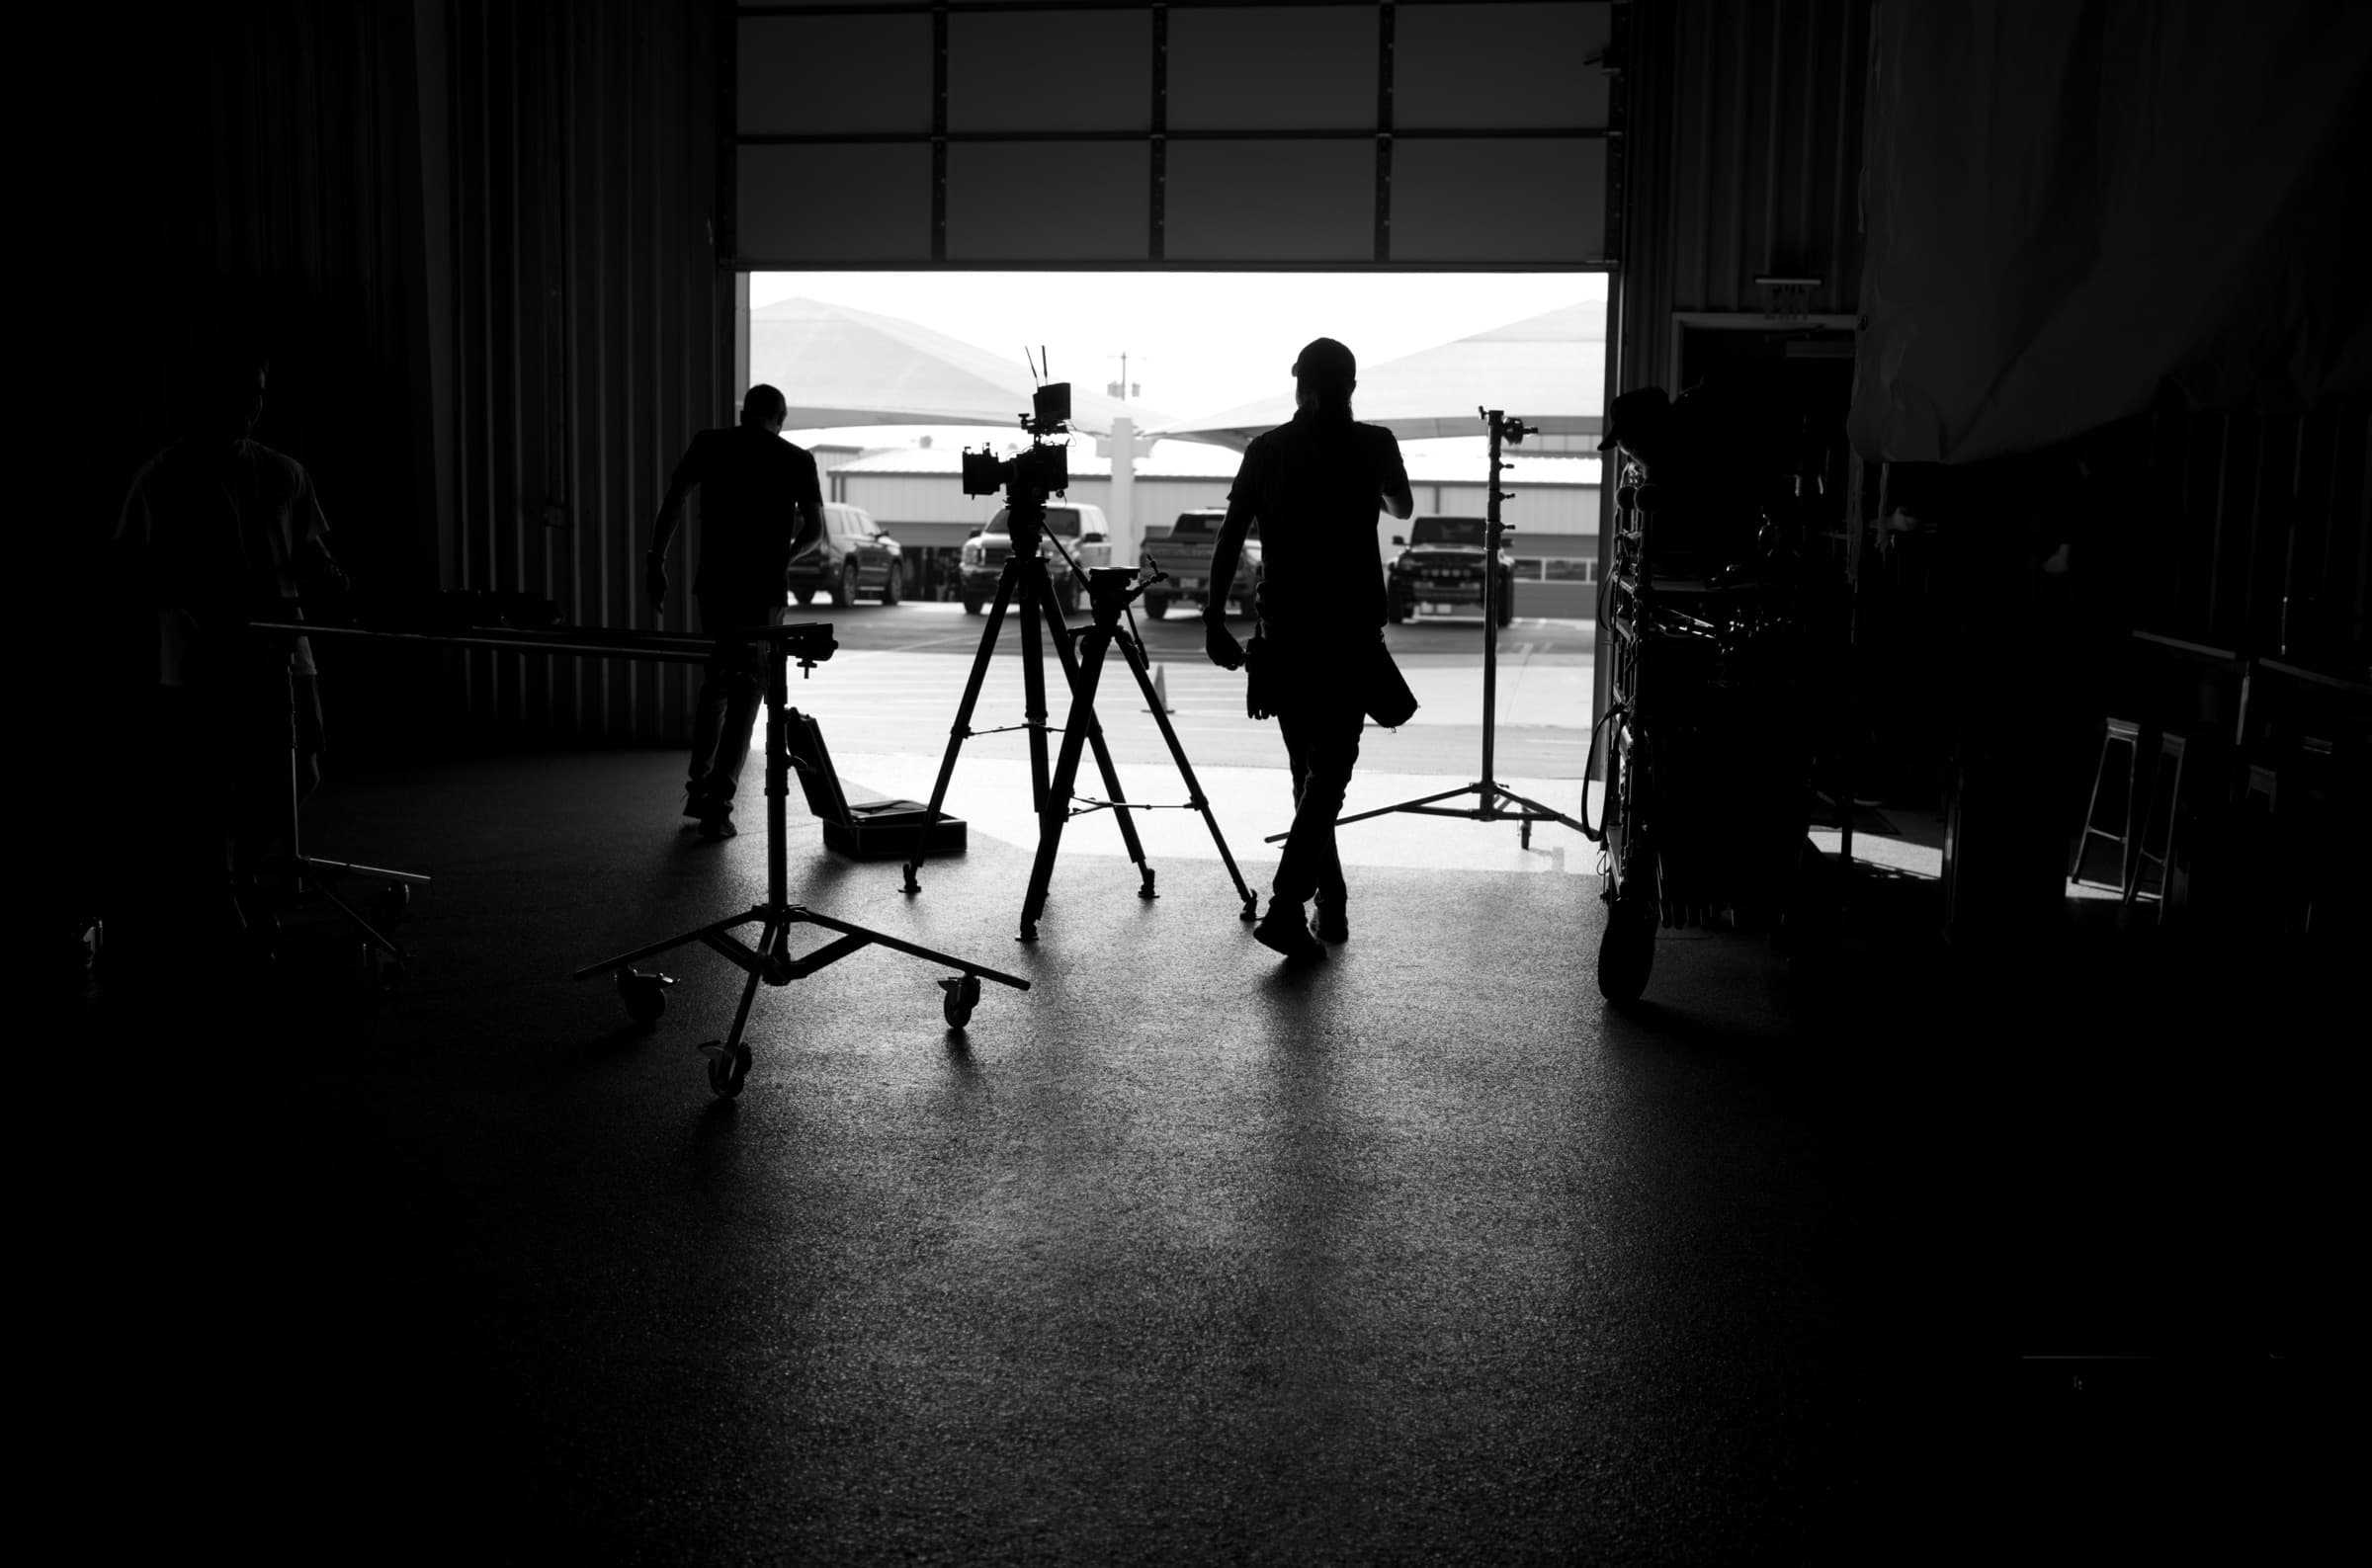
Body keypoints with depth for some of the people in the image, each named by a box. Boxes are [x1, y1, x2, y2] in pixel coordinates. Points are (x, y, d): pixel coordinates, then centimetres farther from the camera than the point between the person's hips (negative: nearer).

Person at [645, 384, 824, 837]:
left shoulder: (710, 444, 6)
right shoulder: (798, 459, 5)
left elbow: (673, 501, -4)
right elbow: (814, 531, 3)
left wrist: (656, 560, -1)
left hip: (714, 582, 2)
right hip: (764, 589, -2)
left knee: (716, 680, 20)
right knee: (746, 690, 4)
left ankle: (699, 788, 21)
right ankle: (718, 803, -4)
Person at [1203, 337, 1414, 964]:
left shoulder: (1266, 449, 2)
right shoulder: (1373, 444, 1)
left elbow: (1229, 537, -3)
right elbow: (1403, 509, 20)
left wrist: (1215, 618, 2)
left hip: (1284, 630, 2)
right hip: (1349, 630, -2)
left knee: (1307, 766, 14)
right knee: (1331, 766, -3)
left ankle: (1331, 906, 22)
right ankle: (1286, 905, -17)